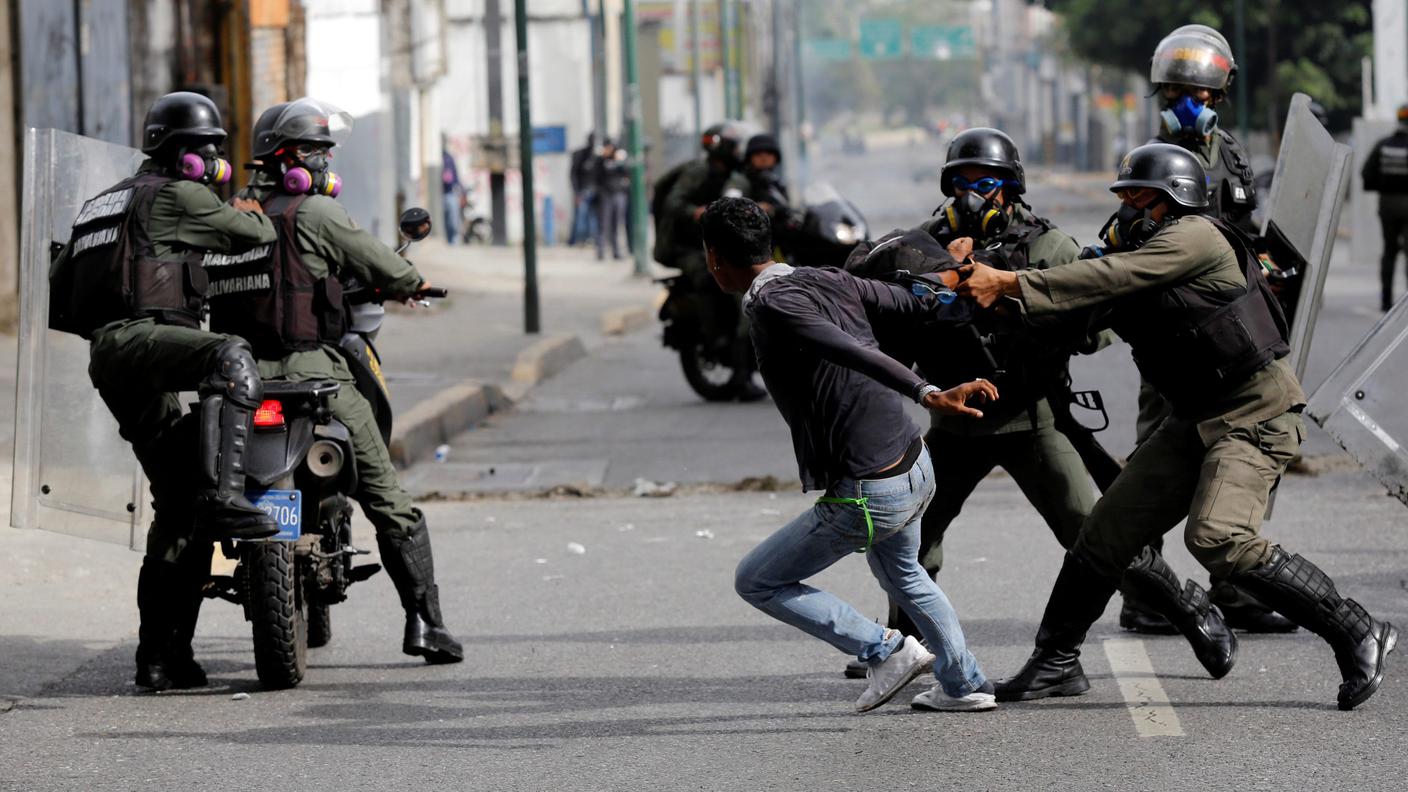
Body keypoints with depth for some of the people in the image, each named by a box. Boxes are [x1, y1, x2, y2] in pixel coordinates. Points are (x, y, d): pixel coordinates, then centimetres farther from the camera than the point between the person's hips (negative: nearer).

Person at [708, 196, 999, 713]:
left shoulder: (772, 307, -19)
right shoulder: (828, 281, 4)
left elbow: (855, 353, -33)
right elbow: (917, 303, 14)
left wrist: (927, 395, -43)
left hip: (867, 497, -9)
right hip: (917, 469, 9)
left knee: (756, 582, 9)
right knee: (899, 572, 36)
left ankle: (884, 651, 6)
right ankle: (964, 684, 38)